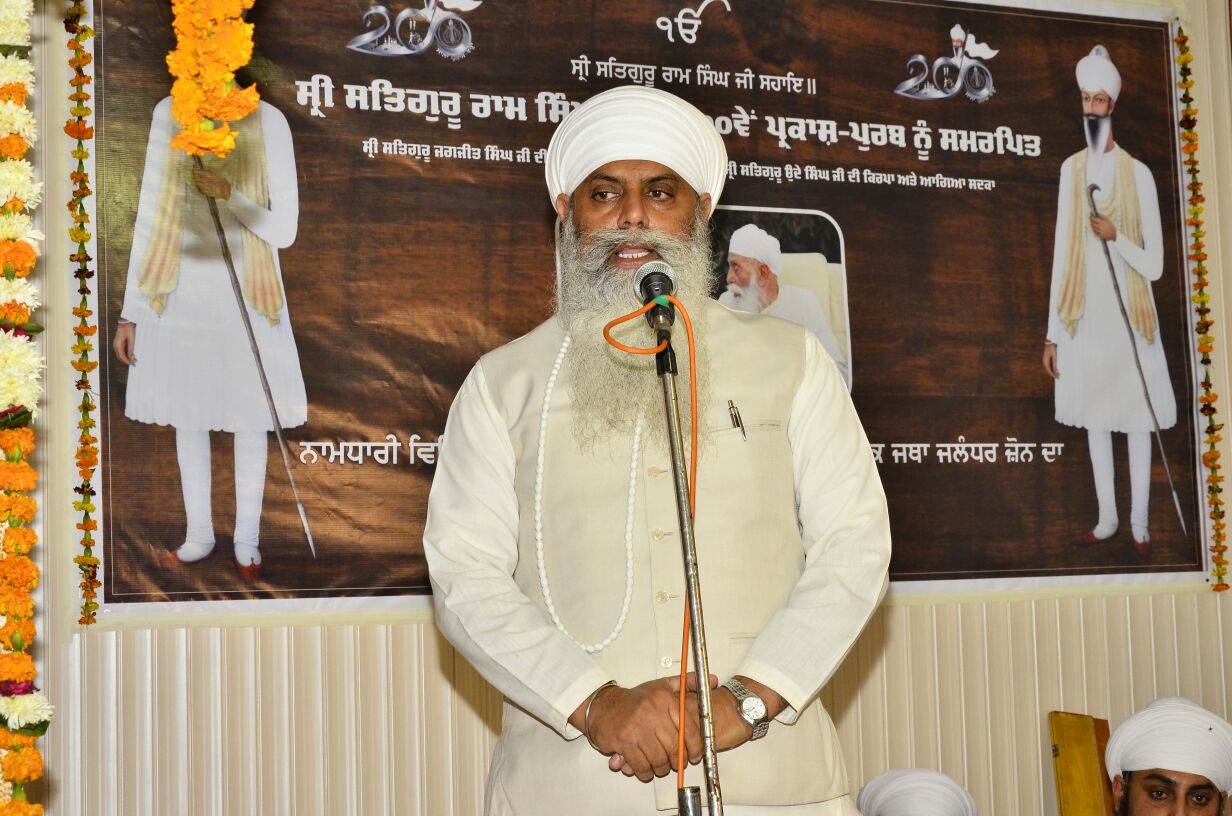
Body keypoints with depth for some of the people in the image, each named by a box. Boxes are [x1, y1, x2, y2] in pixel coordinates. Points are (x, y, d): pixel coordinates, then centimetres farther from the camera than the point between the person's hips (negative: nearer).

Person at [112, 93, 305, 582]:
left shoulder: (267, 122, -9)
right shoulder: (169, 114, -1)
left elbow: (284, 231, -8)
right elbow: (150, 213, 4)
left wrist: (230, 194, -25)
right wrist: (131, 311, 4)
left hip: (246, 295, -2)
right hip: (180, 291, 2)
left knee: (250, 421, 7)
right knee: (186, 416, 12)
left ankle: (247, 539, 23)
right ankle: (199, 533, 29)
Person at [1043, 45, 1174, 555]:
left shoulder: (1139, 174, -10)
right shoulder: (1071, 169, 3)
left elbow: (1155, 265, -8)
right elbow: (1061, 253, 6)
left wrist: (1116, 237, -25)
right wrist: (1052, 333, 5)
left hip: (1130, 317, -4)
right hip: (1085, 316, 4)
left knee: (1136, 421, 5)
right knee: (1094, 418, 13)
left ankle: (1139, 522, 18)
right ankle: (1107, 517, 26)